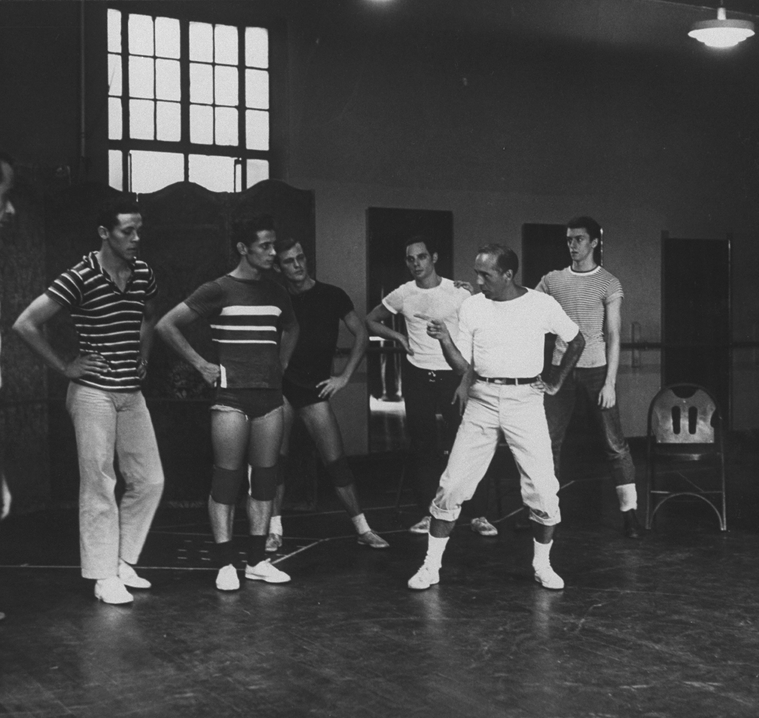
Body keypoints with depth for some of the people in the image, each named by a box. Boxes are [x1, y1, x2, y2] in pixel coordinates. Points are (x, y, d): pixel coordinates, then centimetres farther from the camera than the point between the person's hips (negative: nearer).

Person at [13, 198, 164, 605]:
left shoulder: (144, 275, 6)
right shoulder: (80, 278, -13)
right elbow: (25, 324, -14)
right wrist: (64, 367, -10)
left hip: (132, 392, 7)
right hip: (93, 392, -6)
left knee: (149, 481, 7)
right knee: (99, 485, -2)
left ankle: (124, 564, 20)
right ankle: (104, 576, 7)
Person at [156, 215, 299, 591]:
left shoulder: (275, 293, 11)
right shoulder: (218, 290, -5)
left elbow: (291, 328, 32)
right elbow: (166, 325, -5)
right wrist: (200, 364, -5)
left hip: (270, 395, 5)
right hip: (232, 397, -5)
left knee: (264, 478, 6)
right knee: (227, 477, -4)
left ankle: (257, 560, 13)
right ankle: (226, 564, 1)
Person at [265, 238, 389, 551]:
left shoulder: (331, 296, 0)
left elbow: (361, 334, 4)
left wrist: (344, 377, -1)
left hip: (315, 388, -1)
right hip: (280, 384, 1)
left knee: (336, 461, -3)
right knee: (276, 457, 0)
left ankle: (363, 529, 3)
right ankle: (275, 529, 10)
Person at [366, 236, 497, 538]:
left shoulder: (458, 292, -5)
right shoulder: (402, 294, 3)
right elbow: (371, 320, 16)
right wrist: (399, 338, 2)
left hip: (453, 374, -3)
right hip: (417, 376, 3)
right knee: (423, 447, 6)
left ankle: (477, 515, 4)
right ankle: (427, 513, 14)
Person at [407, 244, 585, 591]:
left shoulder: (542, 305, -4)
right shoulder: (471, 307, 0)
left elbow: (577, 341, 12)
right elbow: (463, 366, 0)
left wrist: (555, 382, 10)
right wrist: (445, 339, -16)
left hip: (525, 400, -1)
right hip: (482, 401, 1)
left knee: (543, 487, -4)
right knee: (453, 483, -2)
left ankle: (543, 565, 16)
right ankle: (431, 565, 8)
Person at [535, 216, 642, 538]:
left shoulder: (608, 284, -1)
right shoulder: (552, 281, 8)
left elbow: (613, 336, -4)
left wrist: (610, 382, -11)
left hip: (596, 368, -3)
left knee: (615, 442, -1)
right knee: (549, 442, 4)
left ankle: (629, 511, 5)